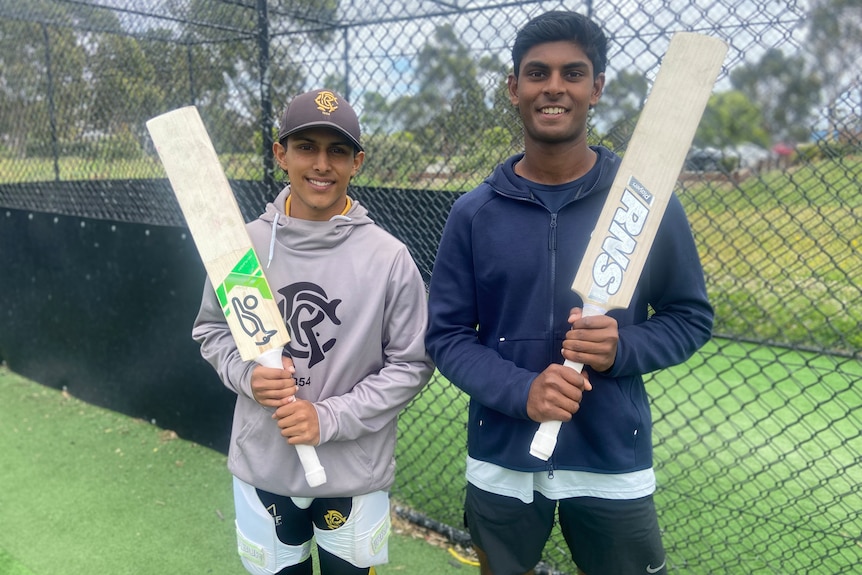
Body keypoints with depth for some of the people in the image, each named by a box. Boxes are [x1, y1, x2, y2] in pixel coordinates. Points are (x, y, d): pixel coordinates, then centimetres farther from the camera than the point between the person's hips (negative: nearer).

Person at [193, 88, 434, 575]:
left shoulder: (389, 258, -13)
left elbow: (412, 363, -8)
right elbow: (212, 330, 7)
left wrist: (330, 418, -17)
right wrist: (246, 374, -13)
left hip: (354, 472, -1)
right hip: (261, 466, 2)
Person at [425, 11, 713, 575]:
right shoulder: (473, 212, -4)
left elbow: (691, 317, 1)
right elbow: (446, 334, -3)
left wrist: (621, 350, -19)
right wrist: (520, 390, -19)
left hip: (614, 463, 0)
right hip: (501, 462, 1)